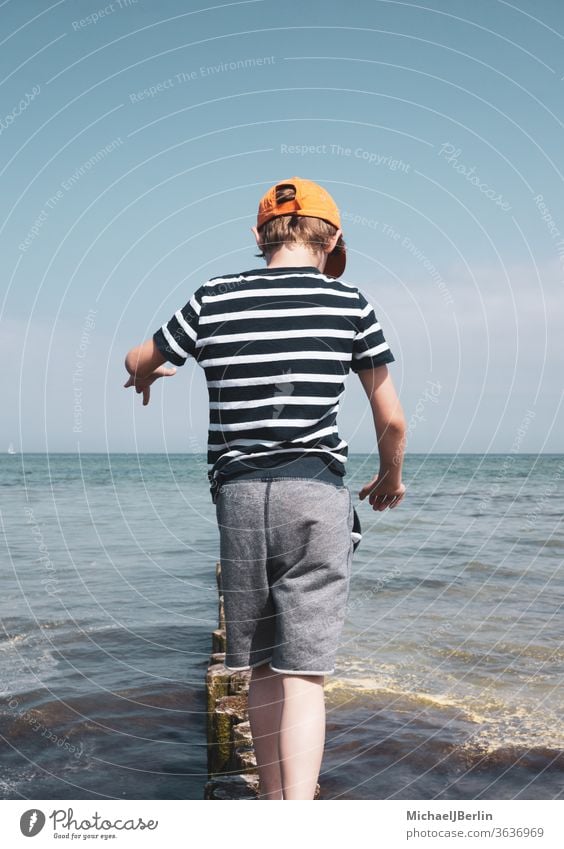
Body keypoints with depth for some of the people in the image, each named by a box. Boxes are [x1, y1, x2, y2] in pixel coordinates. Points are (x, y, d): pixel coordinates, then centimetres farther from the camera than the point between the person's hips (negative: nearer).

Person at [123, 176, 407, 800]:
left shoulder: (214, 299, 5)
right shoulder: (349, 304, 1)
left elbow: (138, 361, 20)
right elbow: (392, 421, 4)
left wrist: (145, 377, 44)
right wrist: (390, 479, 23)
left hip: (238, 495, 2)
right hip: (314, 492, -2)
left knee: (262, 667, 16)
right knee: (303, 675, -2)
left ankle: (272, 801, 30)